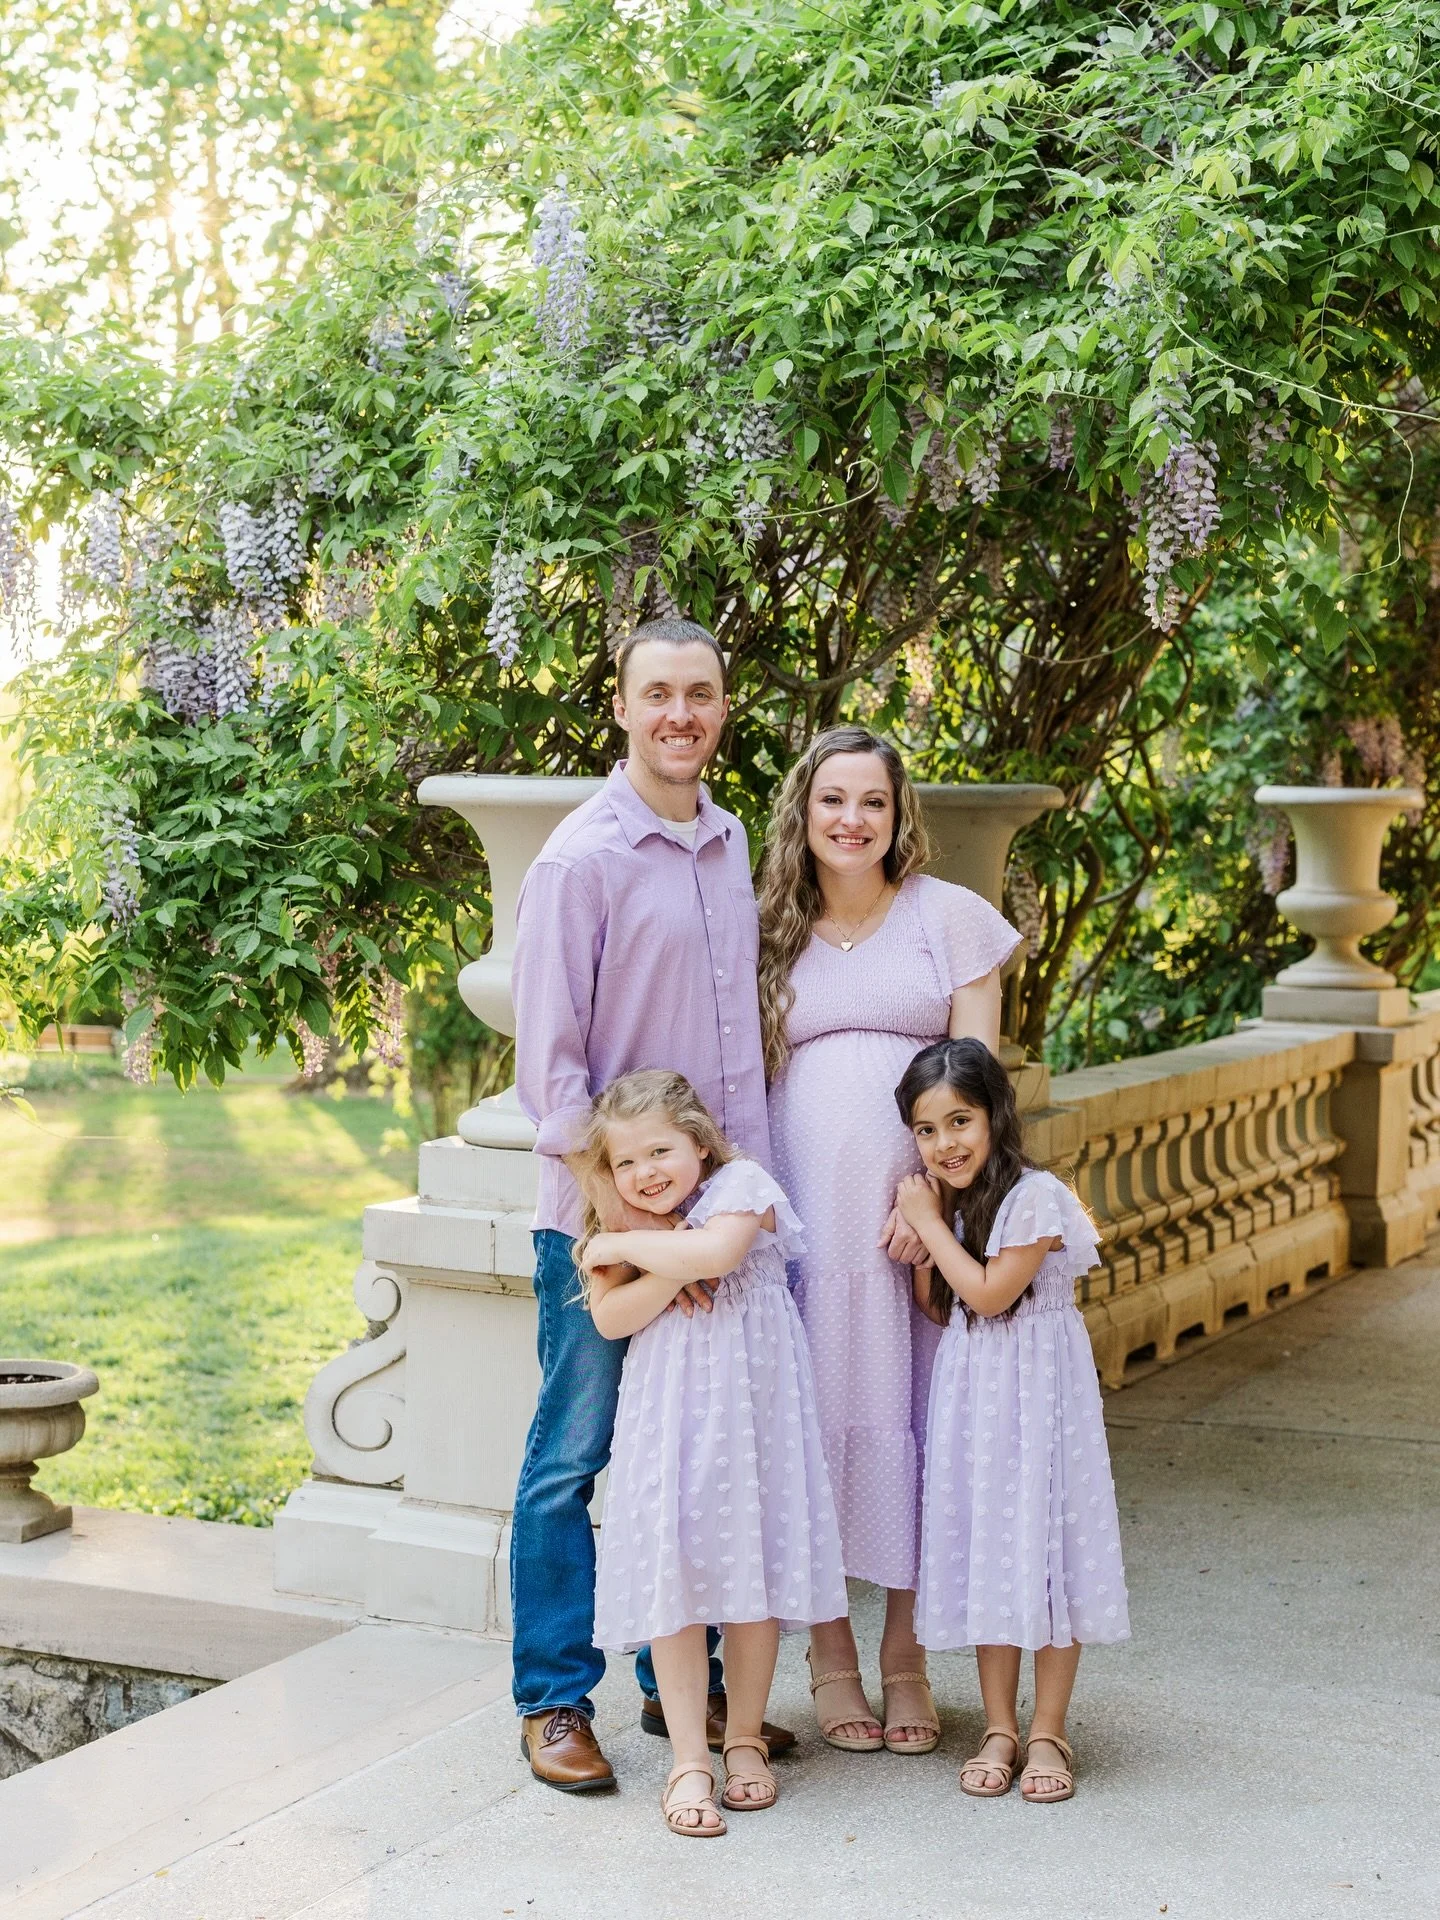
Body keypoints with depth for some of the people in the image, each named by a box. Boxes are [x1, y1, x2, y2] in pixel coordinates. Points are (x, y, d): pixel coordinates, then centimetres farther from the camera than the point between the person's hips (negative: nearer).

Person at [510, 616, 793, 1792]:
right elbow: (549, 1062, -13)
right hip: (600, 1216, -6)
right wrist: (623, 1211, -17)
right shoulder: (582, 859, -10)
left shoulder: (729, 844, 10)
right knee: (576, 1458, 3)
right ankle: (554, 1702, 14)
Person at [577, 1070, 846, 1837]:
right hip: (667, 1415, 2)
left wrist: (625, 1245, -12)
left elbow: (715, 1253, -24)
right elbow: (611, 1318, -6)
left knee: (754, 1573, 4)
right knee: (673, 1576, -3)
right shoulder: (622, 1229, 8)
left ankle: (746, 1739, 20)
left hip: (748, 1401, -2)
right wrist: (674, 1271, -18)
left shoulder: (740, 1186, -4)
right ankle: (688, 1760, 1)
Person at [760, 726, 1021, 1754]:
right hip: (805, 1207, 1)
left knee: (916, 1415, 1)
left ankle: (906, 1655, 14)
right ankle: (830, 1653, 15)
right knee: (819, 1412, 2)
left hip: (919, 1207, -1)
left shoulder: (950, 915, 5)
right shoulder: (773, 930, 12)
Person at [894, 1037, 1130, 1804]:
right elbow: (938, 1310, 10)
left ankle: (1047, 1733, 7)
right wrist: (920, 1239, -4)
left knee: (1044, 1548, -2)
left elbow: (989, 1293, -18)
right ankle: (998, 1727, 18)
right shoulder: (947, 1200, 8)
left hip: (1035, 1390, -6)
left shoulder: (1034, 1196, -15)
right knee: (984, 1551, 9)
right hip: (968, 1393, 6)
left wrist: (930, 1223, -12)